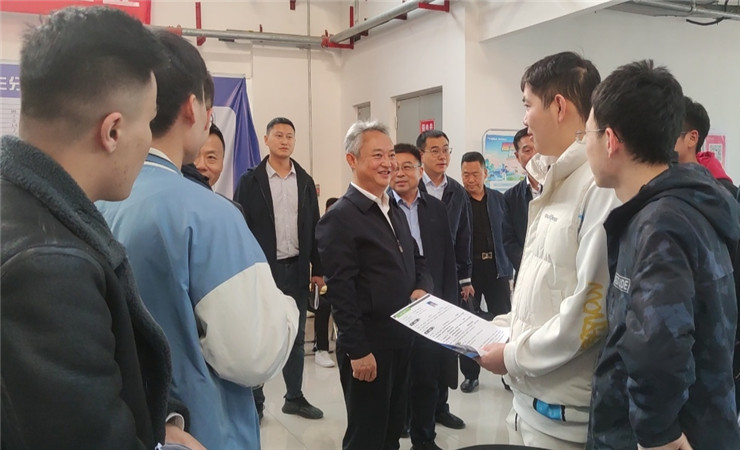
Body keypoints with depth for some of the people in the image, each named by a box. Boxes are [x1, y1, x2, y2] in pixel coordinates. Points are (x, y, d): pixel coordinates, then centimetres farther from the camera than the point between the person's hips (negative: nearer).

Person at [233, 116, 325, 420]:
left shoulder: (305, 181, 7)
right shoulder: (250, 180, -4)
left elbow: (314, 228, 8)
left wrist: (318, 268, 6)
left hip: (297, 269, 4)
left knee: (296, 336, 12)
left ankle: (295, 397, 25)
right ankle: (254, 401, 20)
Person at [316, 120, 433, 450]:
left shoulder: (395, 210, 12)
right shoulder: (340, 217, -15)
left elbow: (416, 259, 20)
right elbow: (340, 291, -19)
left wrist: (422, 288, -2)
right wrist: (357, 351, -20)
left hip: (403, 339, 8)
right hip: (368, 345, -8)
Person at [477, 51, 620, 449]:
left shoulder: (603, 186, -19)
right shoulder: (555, 184, 10)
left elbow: (593, 307, -23)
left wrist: (515, 356, -14)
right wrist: (502, 327, 8)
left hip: (565, 410, -8)